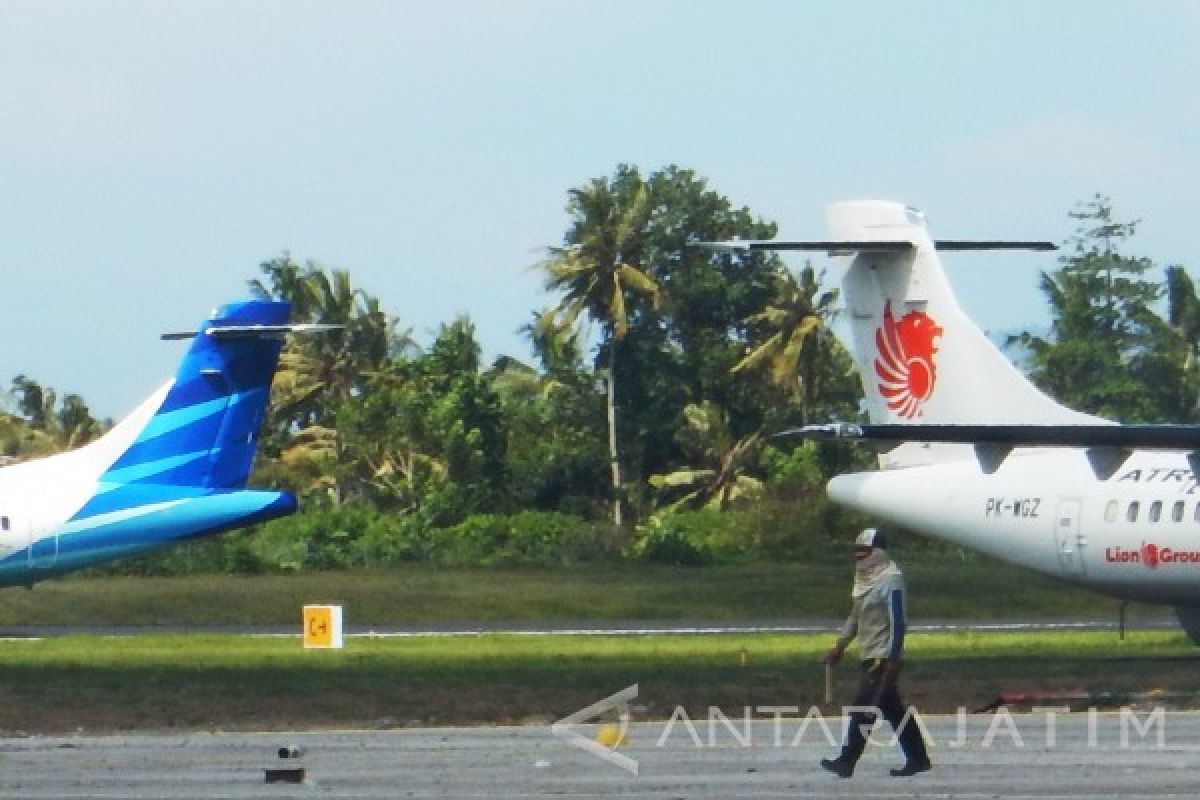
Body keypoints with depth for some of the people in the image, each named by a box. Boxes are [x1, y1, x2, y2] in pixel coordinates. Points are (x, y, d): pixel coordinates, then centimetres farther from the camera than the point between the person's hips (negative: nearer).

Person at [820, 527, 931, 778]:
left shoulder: (890, 580, -15)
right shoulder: (865, 578, 13)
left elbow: (897, 622, -19)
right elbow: (856, 616, 22)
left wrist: (892, 659, -22)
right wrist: (840, 646, 18)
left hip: (884, 657, -9)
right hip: (870, 654, 9)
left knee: (864, 706, -11)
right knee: (894, 709, 12)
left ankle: (847, 762, -11)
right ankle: (918, 758, 18)